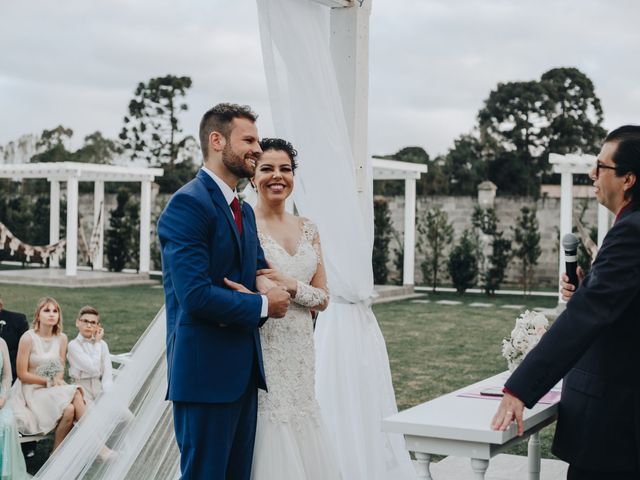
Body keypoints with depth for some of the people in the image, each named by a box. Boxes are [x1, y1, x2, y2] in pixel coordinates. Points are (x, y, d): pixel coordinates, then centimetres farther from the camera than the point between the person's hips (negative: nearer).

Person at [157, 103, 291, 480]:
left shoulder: (245, 211, 16)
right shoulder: (189, 204, -14)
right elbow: (196, 296, -23)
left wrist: (271, 285, -3)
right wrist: (263, 305, -11)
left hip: (243, 372, 9)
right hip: (206, 371, -9)